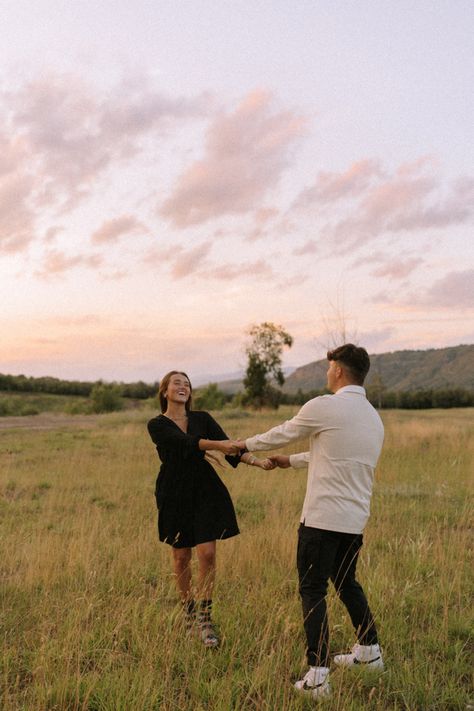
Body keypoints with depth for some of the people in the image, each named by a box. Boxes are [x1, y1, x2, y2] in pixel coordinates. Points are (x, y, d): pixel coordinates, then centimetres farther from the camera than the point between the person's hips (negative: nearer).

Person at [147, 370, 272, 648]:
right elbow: (185, 442, -22)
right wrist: (218, 445, -39)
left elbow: (230, 447, -3)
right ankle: (188, 608, 30)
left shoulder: (203, 418, 6)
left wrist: (258, 461, -20)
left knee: (207, 553, -8)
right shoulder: (157, 425, -4)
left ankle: (205, 619, 2)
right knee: (182, 556, 8)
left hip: (206, 491, 2)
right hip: (175, 495, -1)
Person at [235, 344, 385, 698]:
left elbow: (282, 433, 3)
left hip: (323, 517, -7)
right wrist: (291, 460, 35)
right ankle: (369, 650, 35)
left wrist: (246, 444, 21)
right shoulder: (374, 418, 12)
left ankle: (318, 675, -2)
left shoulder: (324, 407, -12)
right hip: (356, 519, 7)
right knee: (346, 583, 24)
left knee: (313, 590, 0)